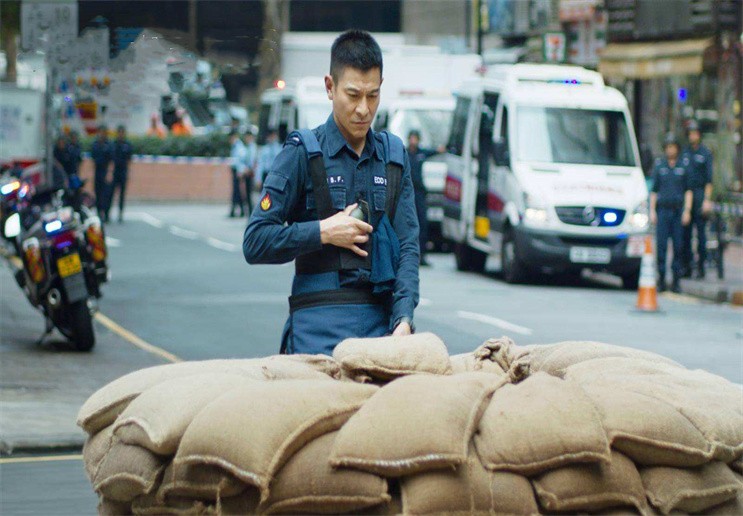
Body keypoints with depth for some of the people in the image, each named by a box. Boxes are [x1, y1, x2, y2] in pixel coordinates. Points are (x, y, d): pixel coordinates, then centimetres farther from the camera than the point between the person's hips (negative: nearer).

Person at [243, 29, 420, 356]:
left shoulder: (394, 155, 14)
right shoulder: (303, 153, 2)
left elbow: (407, 246, 7)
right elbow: (255, 243, -1)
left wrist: (403, 319, -6)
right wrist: (323, 232, -8)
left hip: (381, 322, 3)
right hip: (319, 326, -3)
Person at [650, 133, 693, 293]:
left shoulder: (684, 164, 6)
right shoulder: (659, 164, 9)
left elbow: (689, 190, 6)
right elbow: (654, 190, 11)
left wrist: (687, 210, -3)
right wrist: (652, 210, 4)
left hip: (678, 209, 0)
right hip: (662, 209, 1)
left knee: (678, 245, -2)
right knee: (661, 244, -5)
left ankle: (676, 280, 3)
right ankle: (661, 279, 1)